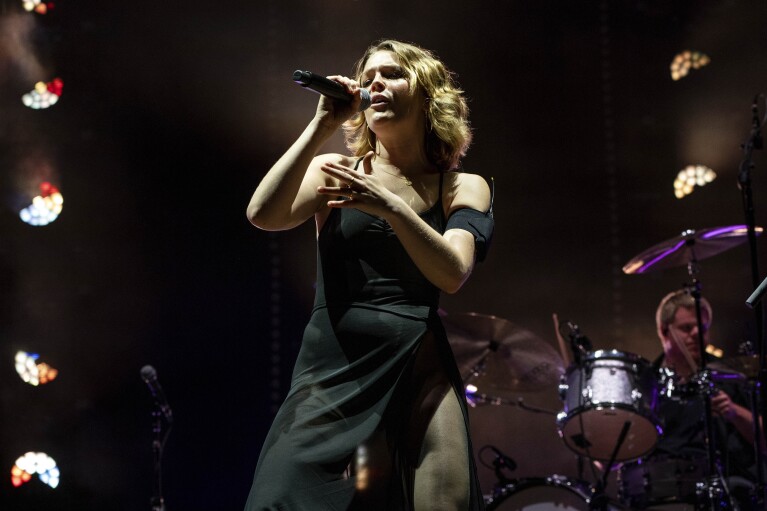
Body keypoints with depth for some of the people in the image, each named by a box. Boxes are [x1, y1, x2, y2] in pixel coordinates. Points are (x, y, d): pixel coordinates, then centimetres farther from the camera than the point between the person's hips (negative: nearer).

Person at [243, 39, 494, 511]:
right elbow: (263, 216, -9)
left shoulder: (463, 187, 8)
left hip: (421, 368, 0)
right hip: (333, 366, 0)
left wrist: (390, 206, -22)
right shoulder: (334, 170, 10)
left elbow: (452, 275, -9)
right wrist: (320, 128, -9)